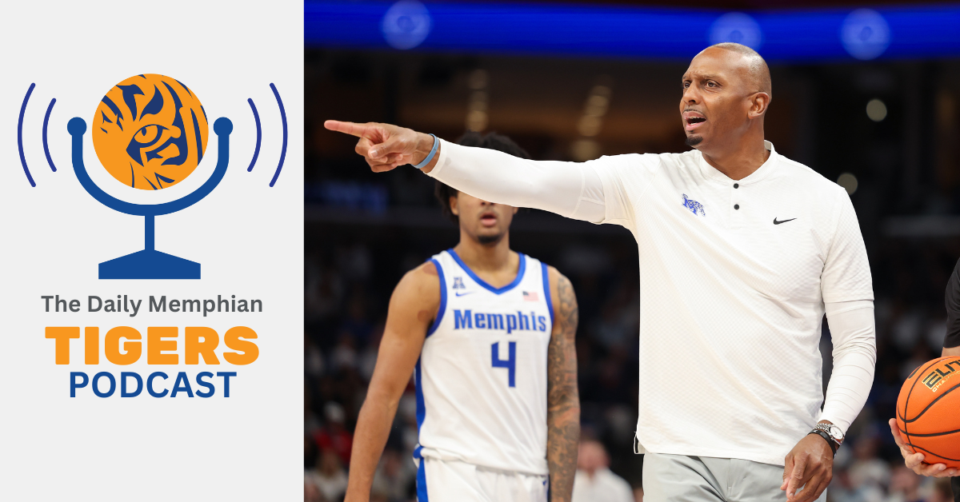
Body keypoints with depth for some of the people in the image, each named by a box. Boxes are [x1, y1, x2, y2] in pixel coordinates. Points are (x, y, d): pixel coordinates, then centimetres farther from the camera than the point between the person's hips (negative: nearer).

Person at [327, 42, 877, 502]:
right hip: (679, 455, 1)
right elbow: (531, 180, -9)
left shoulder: (823, 202, 1)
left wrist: (826, 432, -12)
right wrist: (424, 150, -24)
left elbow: (858, 341, 3)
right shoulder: (651, 183, 3)